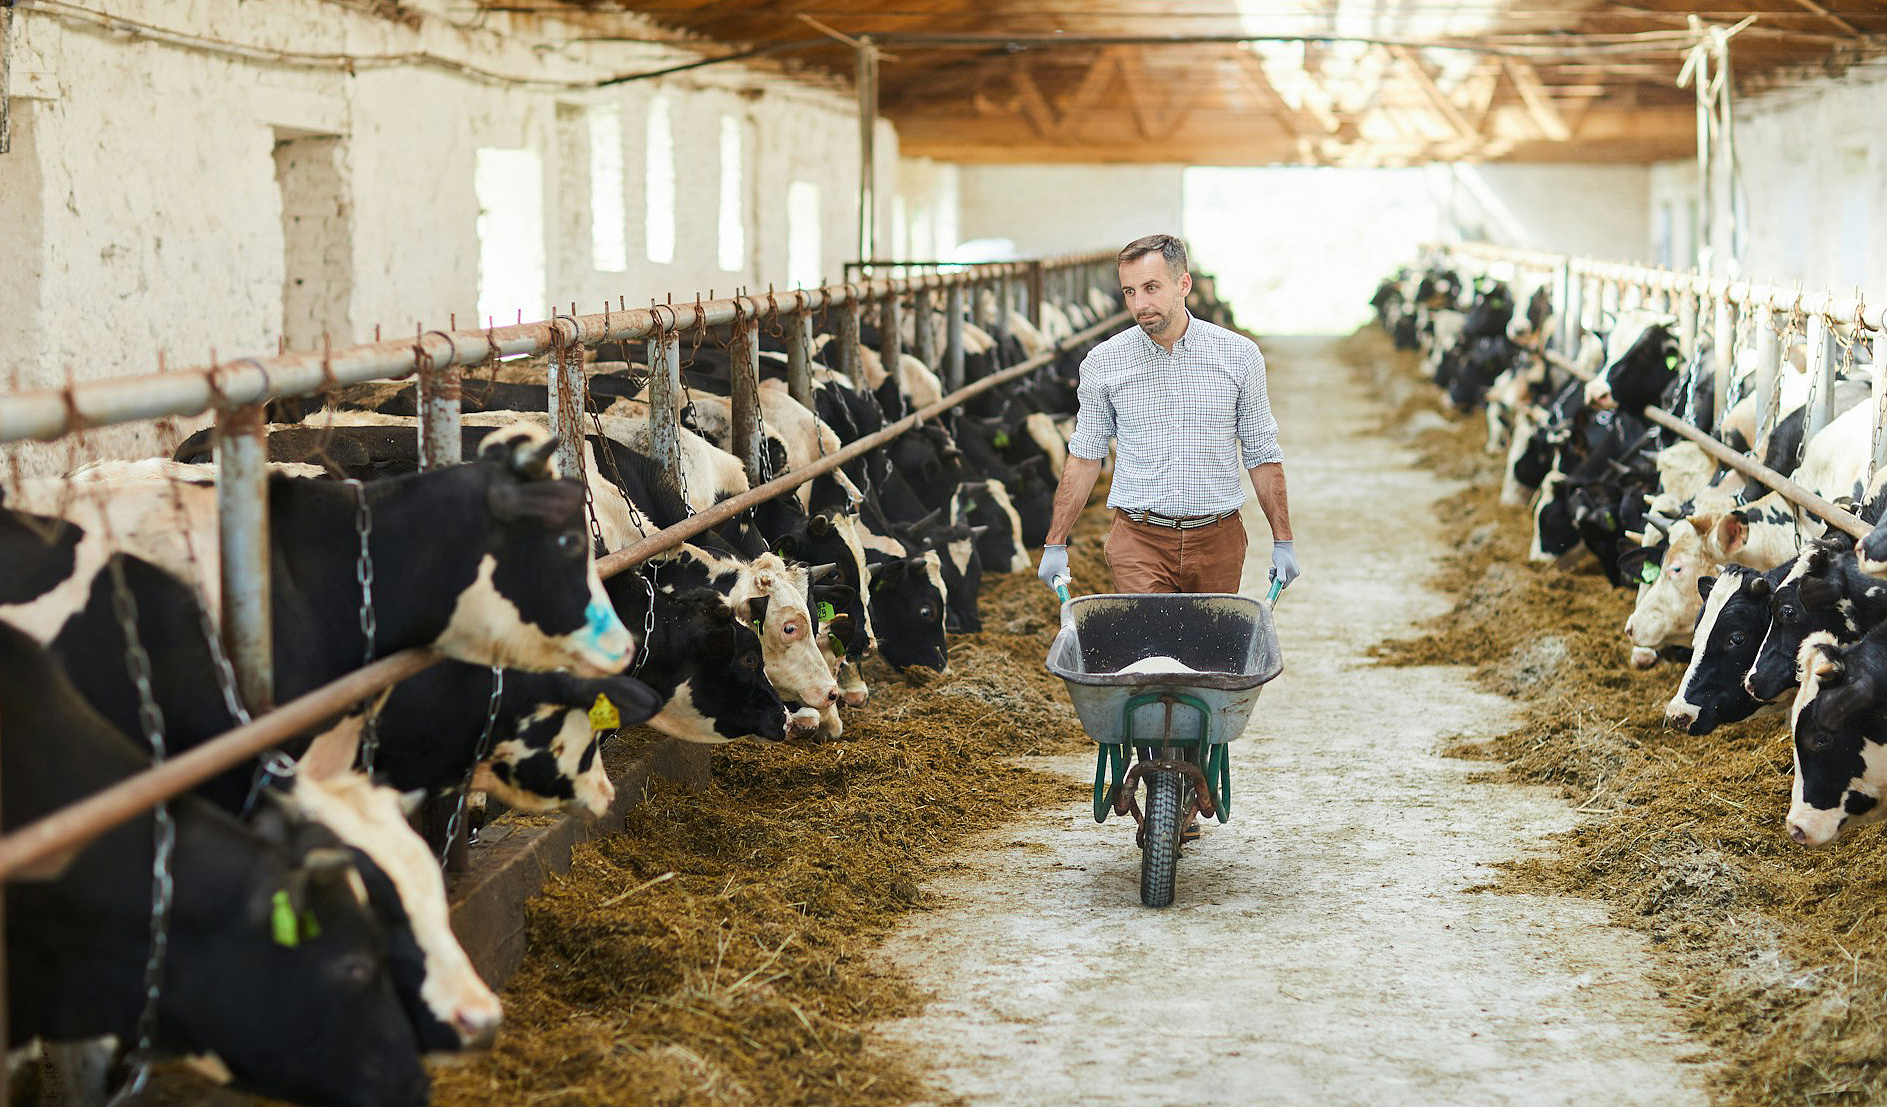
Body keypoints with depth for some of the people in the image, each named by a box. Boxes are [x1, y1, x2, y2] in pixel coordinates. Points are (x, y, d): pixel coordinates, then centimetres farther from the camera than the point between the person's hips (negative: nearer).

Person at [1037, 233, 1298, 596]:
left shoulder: (1240, 356, 1)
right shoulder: (1103, 363, 1)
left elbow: (1262, 455, 8)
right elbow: (1085, 457, 10)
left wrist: (1283, 541, 5)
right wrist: (1056, 544, 7)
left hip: (1216, 540, 1)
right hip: (1138, 540, -1)